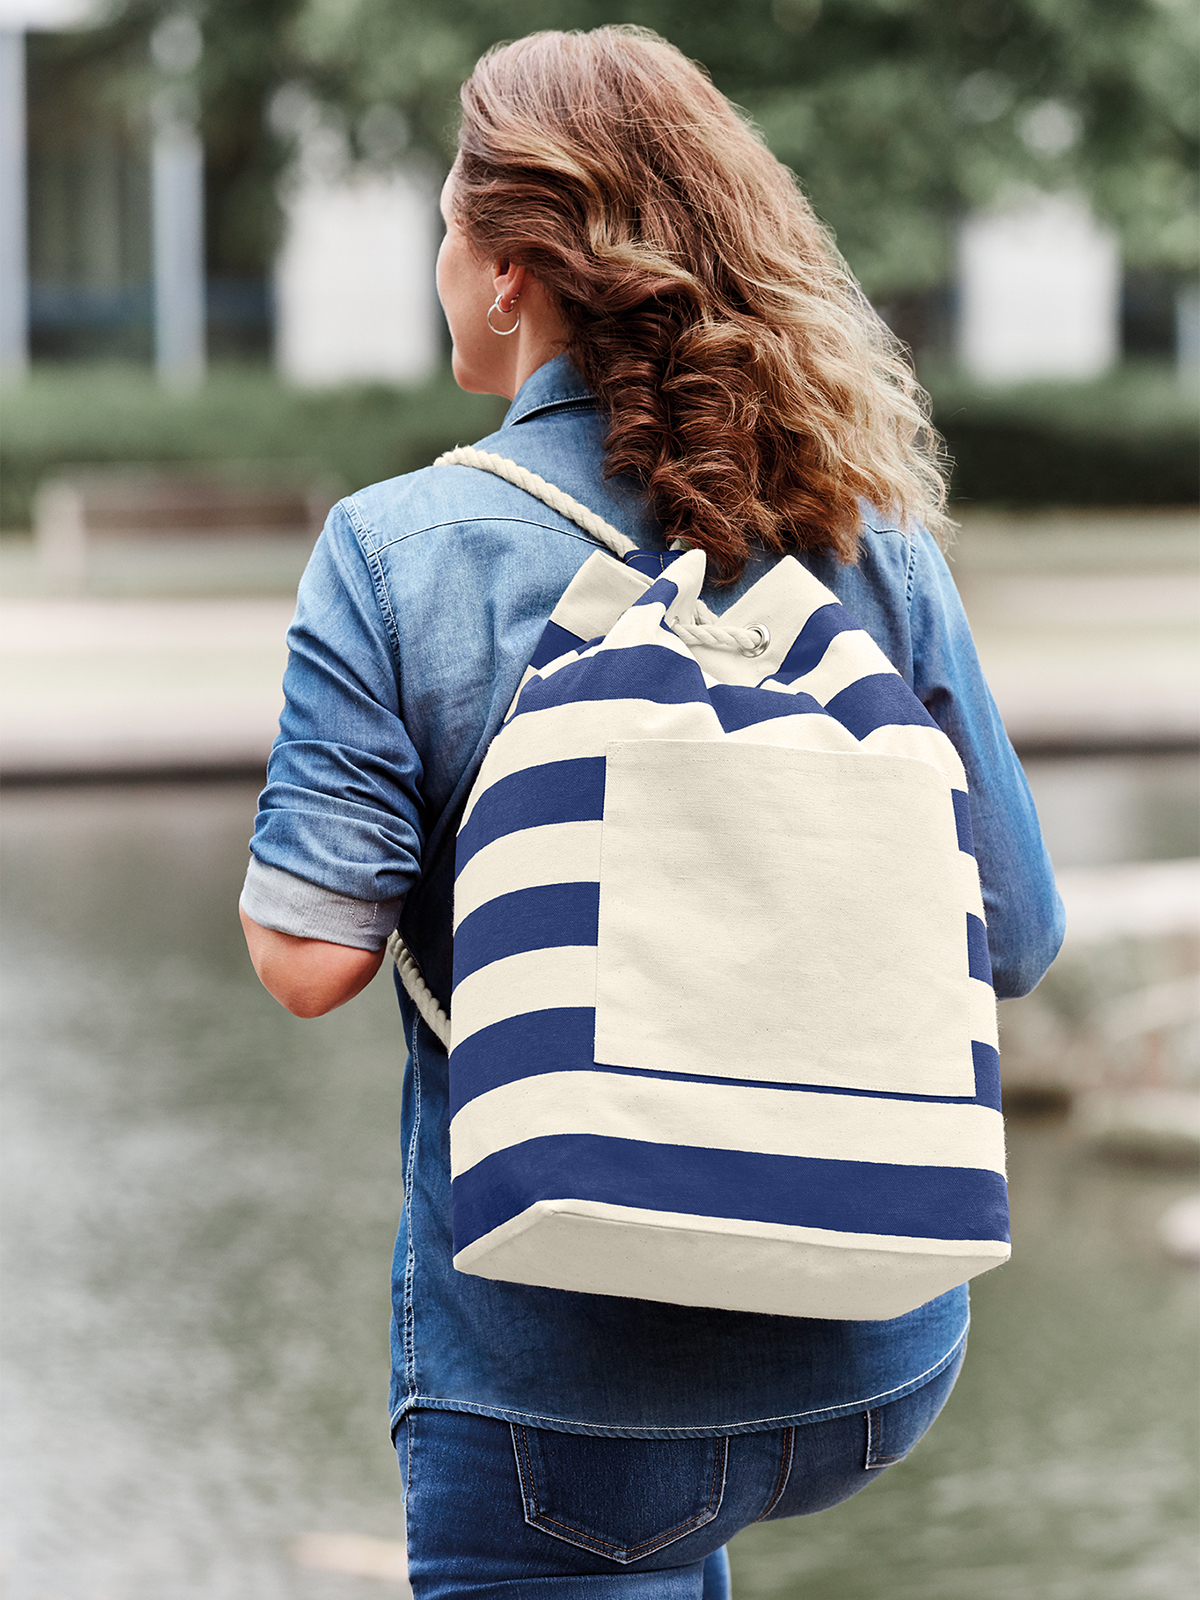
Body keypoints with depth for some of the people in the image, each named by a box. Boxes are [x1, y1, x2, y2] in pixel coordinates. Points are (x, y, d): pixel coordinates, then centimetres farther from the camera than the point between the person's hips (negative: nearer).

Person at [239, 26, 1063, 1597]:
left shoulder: (398, 552, -12)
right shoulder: (875, 544, -3)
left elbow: (310, 957, -17)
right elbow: (1016, 937, 0)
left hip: (558, 1375, -4)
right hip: (878, 1361, 4)